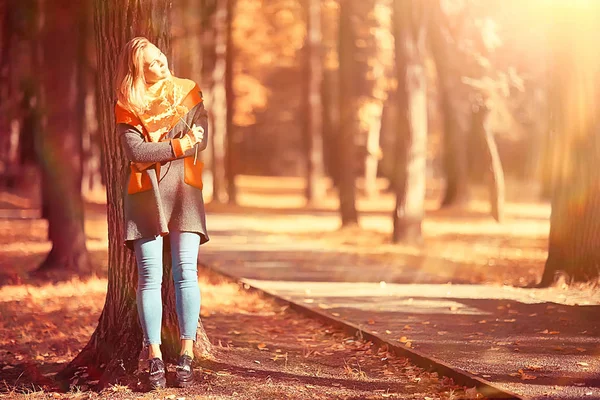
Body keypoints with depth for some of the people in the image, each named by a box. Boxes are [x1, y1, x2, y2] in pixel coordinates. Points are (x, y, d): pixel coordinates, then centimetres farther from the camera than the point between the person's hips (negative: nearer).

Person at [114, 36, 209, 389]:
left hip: (185, 192, 1)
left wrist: (155, 151, -9)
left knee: (186, 272, -9)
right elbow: (136, 154, -11)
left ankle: (187, 356, -7)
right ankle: (155, 358, -1)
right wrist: (180, 144, -9)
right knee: (150, 277, -4)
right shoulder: (127, 107, 2)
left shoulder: (188, 92, 7)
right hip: (145, 197, -1)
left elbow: (201, 139, -4)